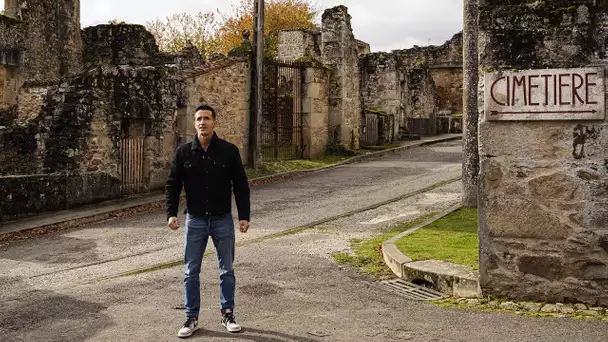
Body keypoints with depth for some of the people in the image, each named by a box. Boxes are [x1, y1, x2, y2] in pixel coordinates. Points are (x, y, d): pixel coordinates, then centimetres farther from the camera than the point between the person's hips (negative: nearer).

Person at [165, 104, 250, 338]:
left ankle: (227, 314, 23)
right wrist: (171, 213, -8)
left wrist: (244, 216, -5)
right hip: (195, 220, 1)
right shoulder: (183, 152, -2)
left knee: (227, 270, 9)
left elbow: (241, 186, -2)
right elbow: (172, 185, 2)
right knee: (191, 272, 6)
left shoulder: (229, 151, -5)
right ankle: (192, 318, 18)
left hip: (223, 220, -1)